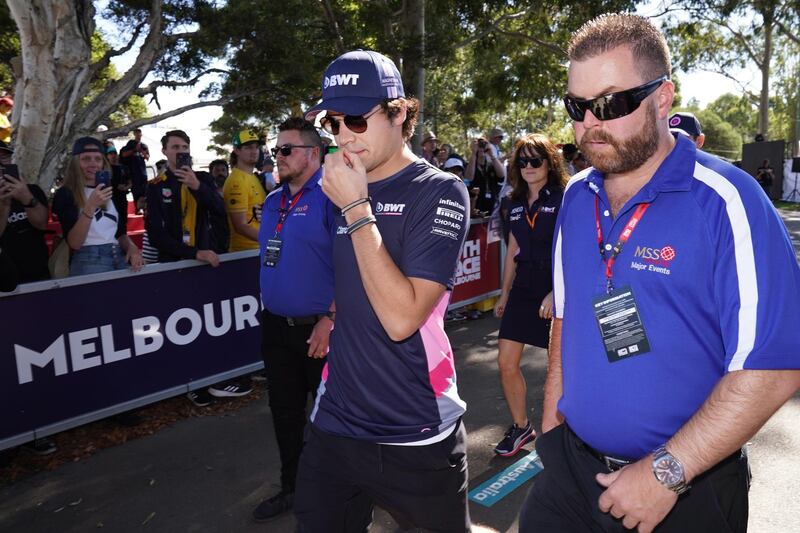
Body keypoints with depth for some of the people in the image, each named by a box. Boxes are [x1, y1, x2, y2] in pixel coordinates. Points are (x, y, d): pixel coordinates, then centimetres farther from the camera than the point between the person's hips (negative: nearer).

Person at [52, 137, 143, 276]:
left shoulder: (108, 191, 15)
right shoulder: (65, 194, -2)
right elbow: (74, 243, -11)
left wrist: (132, 248, -1)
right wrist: (90, 207, -21)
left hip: (120, 258, 5)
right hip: (89, 260, -5)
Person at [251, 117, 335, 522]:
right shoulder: (273, 201, 11)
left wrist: (329, 319, -21)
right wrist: (269, 308, 17)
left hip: (320, 328, -7)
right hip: (276, 326, 8)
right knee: (285, 412, 18)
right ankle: (291, 488, 37)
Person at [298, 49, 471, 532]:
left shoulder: (440, 192, -13)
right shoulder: (347, 187, 5)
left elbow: (401, 318, -24)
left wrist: (356, 209, -21)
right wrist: (331, 316, 5)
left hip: (416, 434, -4)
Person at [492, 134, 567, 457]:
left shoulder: (564, 199, -8)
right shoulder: (516, 203, 11)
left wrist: (556, 292, -22)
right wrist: (504, 294, 18)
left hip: (557, 286, -6)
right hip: (523, 285, 6)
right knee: (506, 363, 3)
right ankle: (521, 427, 22)